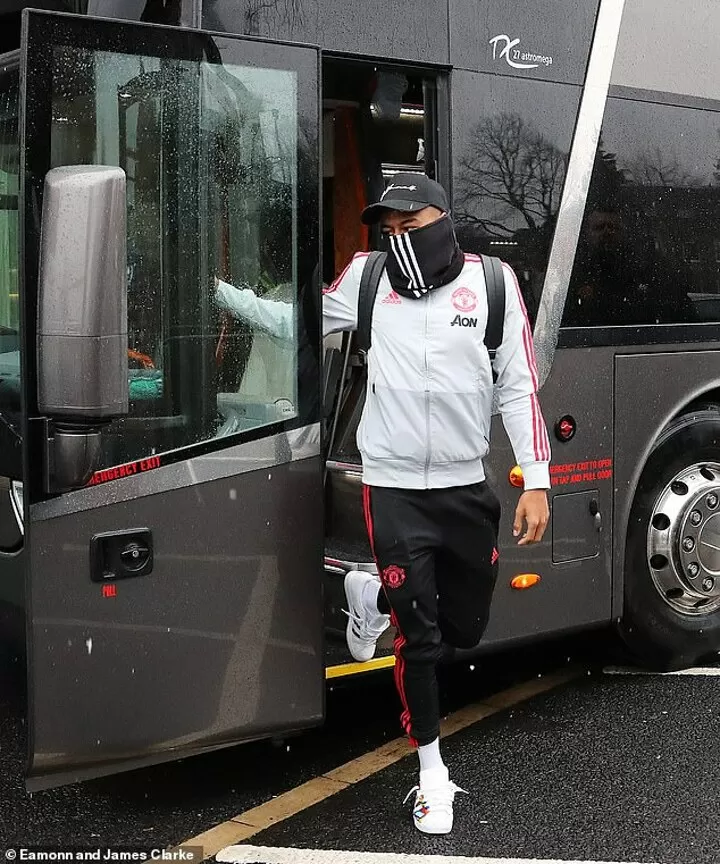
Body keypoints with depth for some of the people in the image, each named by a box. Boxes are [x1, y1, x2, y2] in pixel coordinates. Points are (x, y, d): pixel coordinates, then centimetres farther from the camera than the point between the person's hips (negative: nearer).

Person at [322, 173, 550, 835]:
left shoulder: (492, 282, -4)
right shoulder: (367, 277, -1)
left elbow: (519, 387, -1)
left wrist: (537, 482, -5)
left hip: (466, 487, 2)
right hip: (393, 489, -1)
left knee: (465, 628, 14)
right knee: (419, 637, 0)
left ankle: (373, 597, 43)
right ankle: (432, 773, 20)